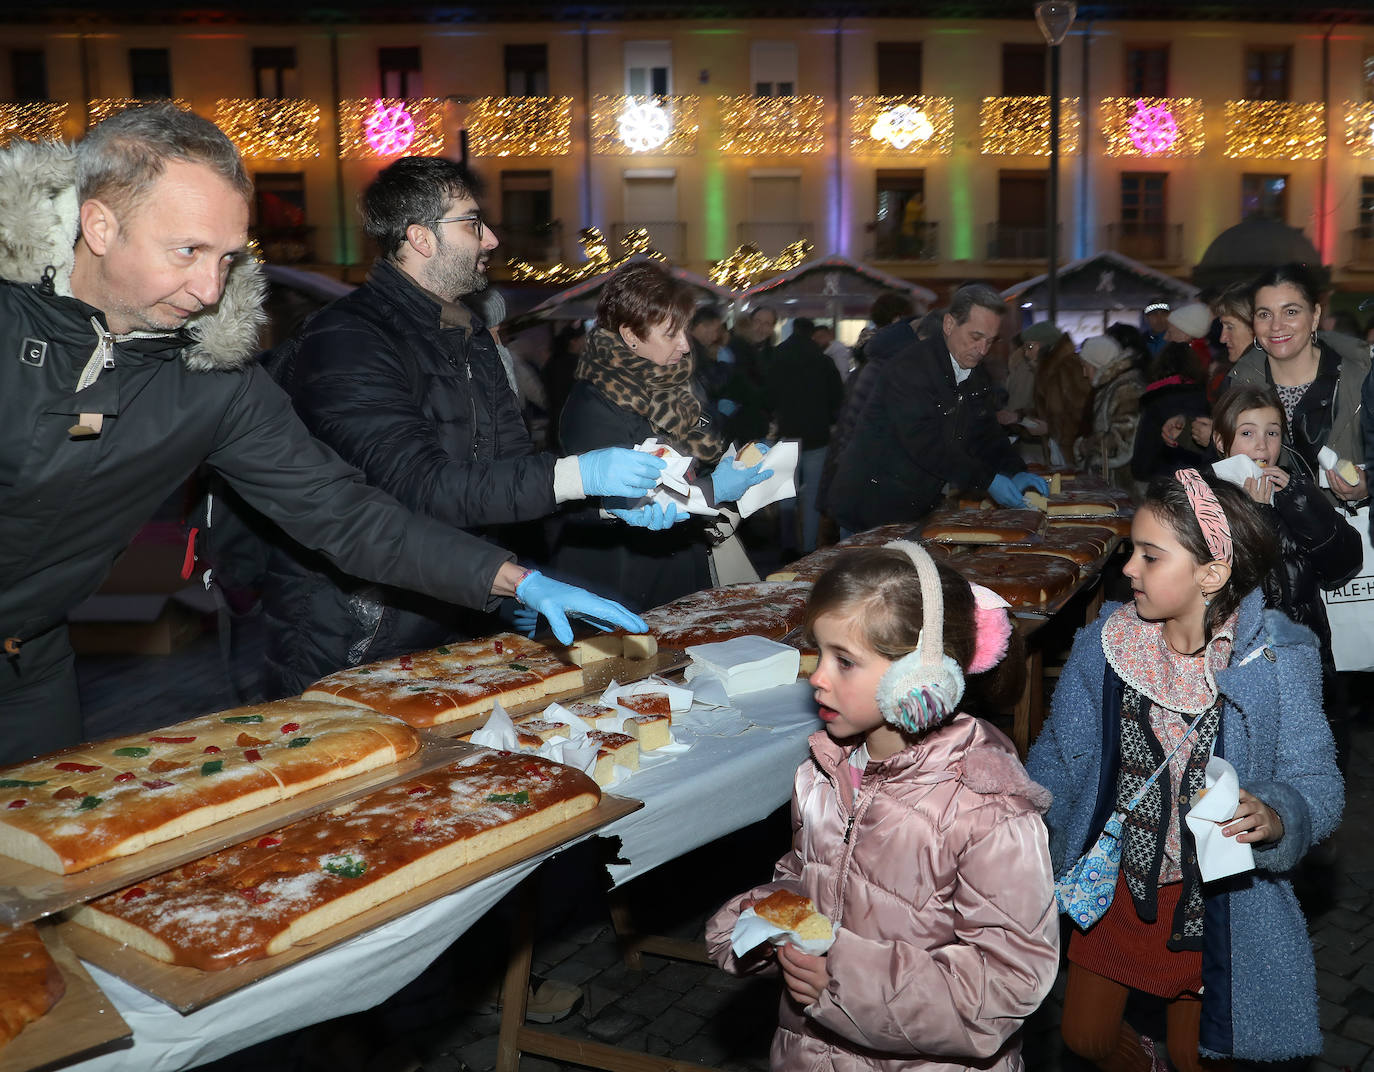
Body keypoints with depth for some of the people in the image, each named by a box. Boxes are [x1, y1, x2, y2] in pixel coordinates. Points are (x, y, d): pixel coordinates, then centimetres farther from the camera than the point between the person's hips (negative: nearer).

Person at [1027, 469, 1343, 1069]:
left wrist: (1275, 816, -40)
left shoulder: (1276, 662, -19)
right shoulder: (1104, 645, -12)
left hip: (1216, 899, -2)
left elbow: (1317, 782, -17)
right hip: (1114, 880, 3)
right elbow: (1058, 761, 0)